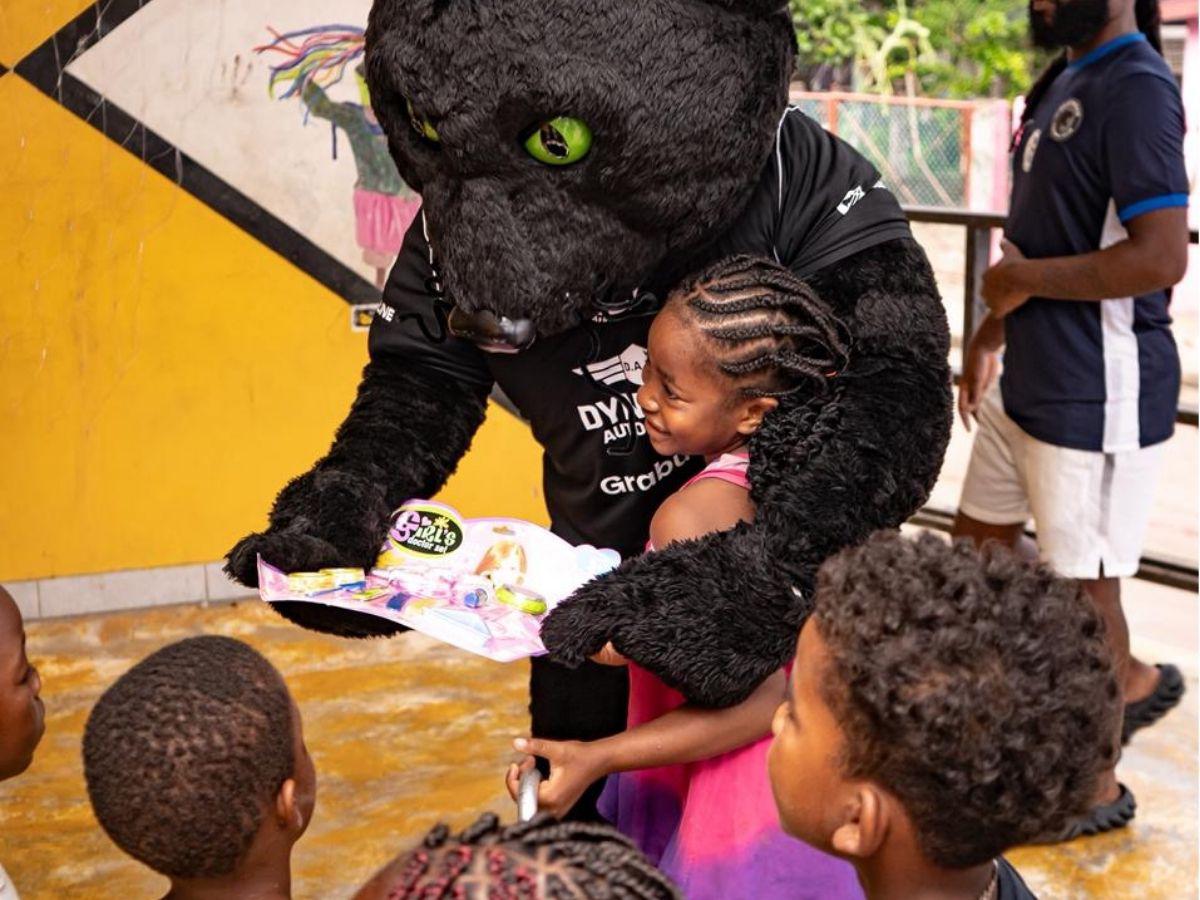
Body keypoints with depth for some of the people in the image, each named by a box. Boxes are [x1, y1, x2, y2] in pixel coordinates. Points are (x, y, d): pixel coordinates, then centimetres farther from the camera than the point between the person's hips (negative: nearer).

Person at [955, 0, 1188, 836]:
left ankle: (1094, 785, 23)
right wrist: (993, 331, 16)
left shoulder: (1136, 87, -18)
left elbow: (1160, 256, -27)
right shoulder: (1065, 79, 11)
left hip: (1096, 392, -10)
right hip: (1029, 379, 10)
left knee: (1080, 581, 3)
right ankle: (1131, 681, 36)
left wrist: (1019, 281, -17)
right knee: (980, 539, 20)